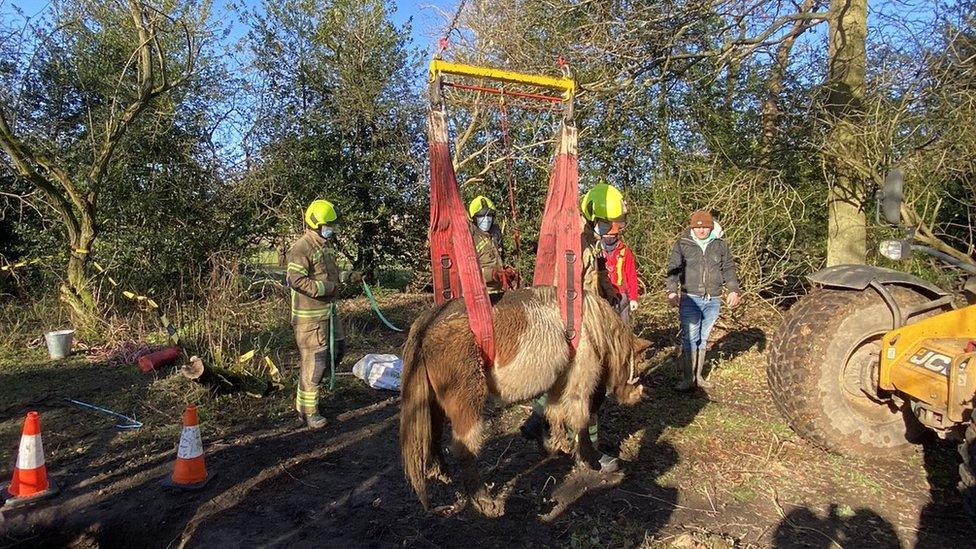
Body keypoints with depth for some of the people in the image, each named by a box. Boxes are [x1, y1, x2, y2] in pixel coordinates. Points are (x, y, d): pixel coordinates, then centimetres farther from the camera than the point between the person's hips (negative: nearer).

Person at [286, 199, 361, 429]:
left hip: (328, 310, 10)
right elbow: (296, 280, -24)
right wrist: (325, 287, -23)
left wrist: (347, 276, 8)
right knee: (314, 360, -3)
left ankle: (307, 387, 33)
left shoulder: (327, 246, 13)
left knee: (337, 350, 17)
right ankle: (307, 411, 10)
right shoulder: (301, 248, -17)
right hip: (309, 316, -9)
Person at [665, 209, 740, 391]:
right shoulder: (682, 244, 1)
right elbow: (673, 268, -2)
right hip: (690, 299, -3)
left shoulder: (720, 245, 9)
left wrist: (733, 290, 5)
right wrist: (672, 291, -13)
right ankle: (688, 378, -2)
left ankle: (698, 375, 20)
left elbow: (729, 268, 14)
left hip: (713, 300, 3)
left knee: (703, 338, 11)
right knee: (690, 338, -7)